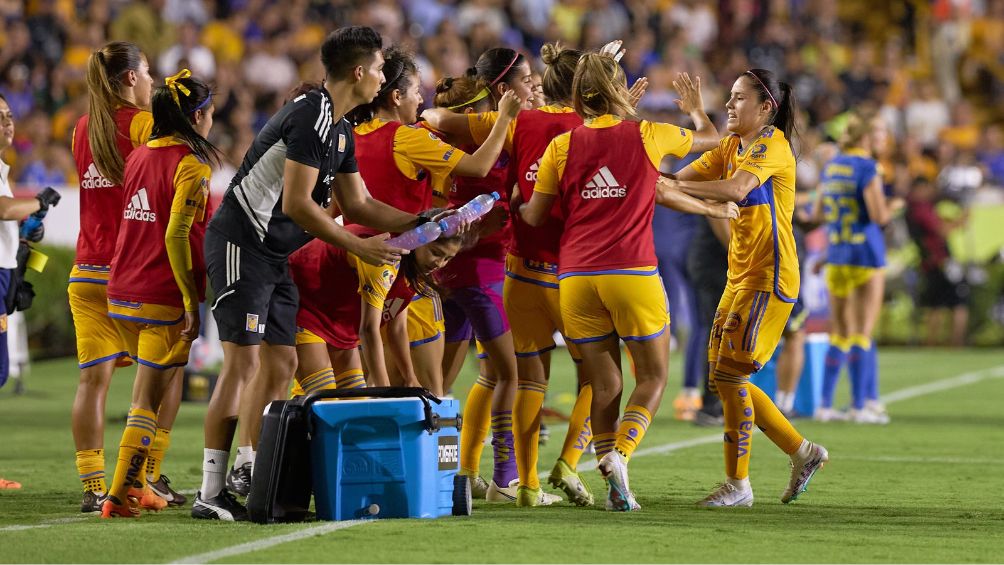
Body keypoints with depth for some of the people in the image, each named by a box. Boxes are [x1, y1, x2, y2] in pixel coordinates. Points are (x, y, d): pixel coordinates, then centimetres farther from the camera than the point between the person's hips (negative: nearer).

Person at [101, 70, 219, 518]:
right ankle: (119, 495, -5)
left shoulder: (138, 157, 12)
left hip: (121, 295, 7)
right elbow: (176, 236, -19)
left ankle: (136, 485, 20)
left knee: (148, 392, 20)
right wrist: (192, 303, -18)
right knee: (148, 401, -2)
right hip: (163, 298, -7)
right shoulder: (192, 165, -11)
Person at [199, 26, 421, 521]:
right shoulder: (311, 117, -18)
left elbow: (358, 205, 21)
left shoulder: (341, 131, 14)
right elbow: (297, 204, -21)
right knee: (243, 364, -12)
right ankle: (212, 493, -12)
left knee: (281, 364, 8)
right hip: (241, 242, -10)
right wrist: (359, 247, -13)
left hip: (273, 254, 10)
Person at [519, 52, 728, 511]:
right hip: (632, 274, -2)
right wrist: (696, 109, 41)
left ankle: (615, 487, 3)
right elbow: (711, 138, 20)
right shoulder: (646, 136, 2)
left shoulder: (562, 146, 4)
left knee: (603, 384, 9)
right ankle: (620, 453, -15)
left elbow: (534, 215, 7)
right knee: (653, 376, 9)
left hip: (576, 276, 2)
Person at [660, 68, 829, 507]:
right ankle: (802, 452, 18)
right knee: (723, 377, 8)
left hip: (768, 278, -9)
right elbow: (682, 179, 6)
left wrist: (675, 186, -35)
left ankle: (738, 485, -1)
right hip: (740, 277, 9)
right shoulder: (731, 147, 15)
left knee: (730, 375, -10)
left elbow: (736, 189, -29)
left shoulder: (772, 143, -12)